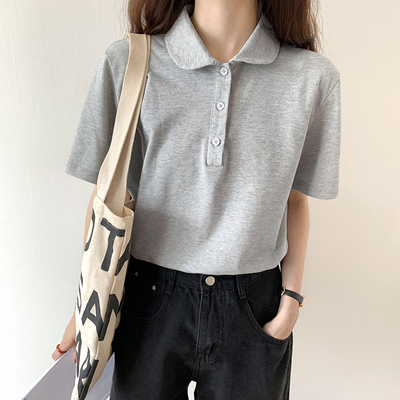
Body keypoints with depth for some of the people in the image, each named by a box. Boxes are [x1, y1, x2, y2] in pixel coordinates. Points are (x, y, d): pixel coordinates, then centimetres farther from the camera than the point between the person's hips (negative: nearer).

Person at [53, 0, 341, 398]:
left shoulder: (314, 77, -7)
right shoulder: (127, 63, -9)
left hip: (254, 306, 1)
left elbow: (295, 198, 2)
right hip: (151, 298, 0)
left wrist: (291, 297, 0)